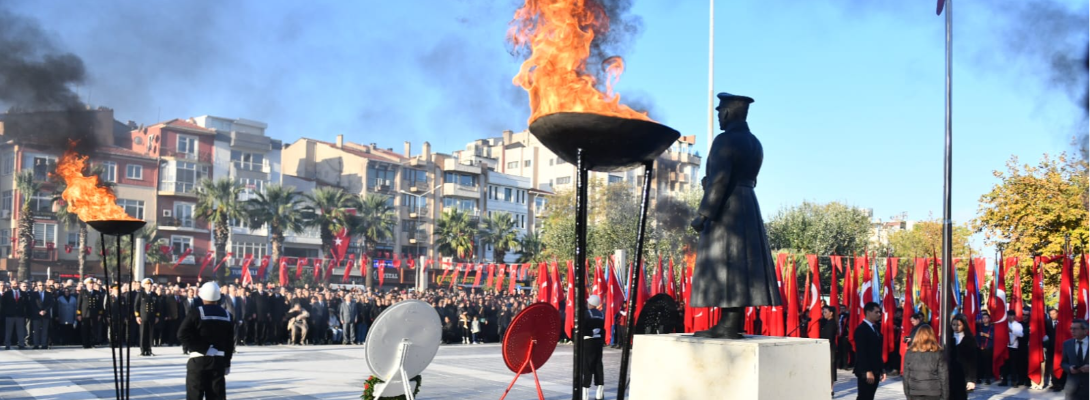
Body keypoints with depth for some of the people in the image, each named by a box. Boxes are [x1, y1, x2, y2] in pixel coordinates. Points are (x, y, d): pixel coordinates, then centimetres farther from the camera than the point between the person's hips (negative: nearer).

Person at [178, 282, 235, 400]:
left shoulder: (196, 312, -6)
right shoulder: (228, 316, 6)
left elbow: (183, 335, -17)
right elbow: (230, 343, 8)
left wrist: (202, 348, -11)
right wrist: (227, 363, 14)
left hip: (198, 359, -3)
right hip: (218, 360, 3)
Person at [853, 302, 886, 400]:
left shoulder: (875, 328, 15)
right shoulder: (861, 329, -12)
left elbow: (878, 351, 16)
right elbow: (861, 352, -18)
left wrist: (882, 370, 13)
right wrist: (867, 371, -21)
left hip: (875, 370, 8)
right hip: (866, 372, -8)